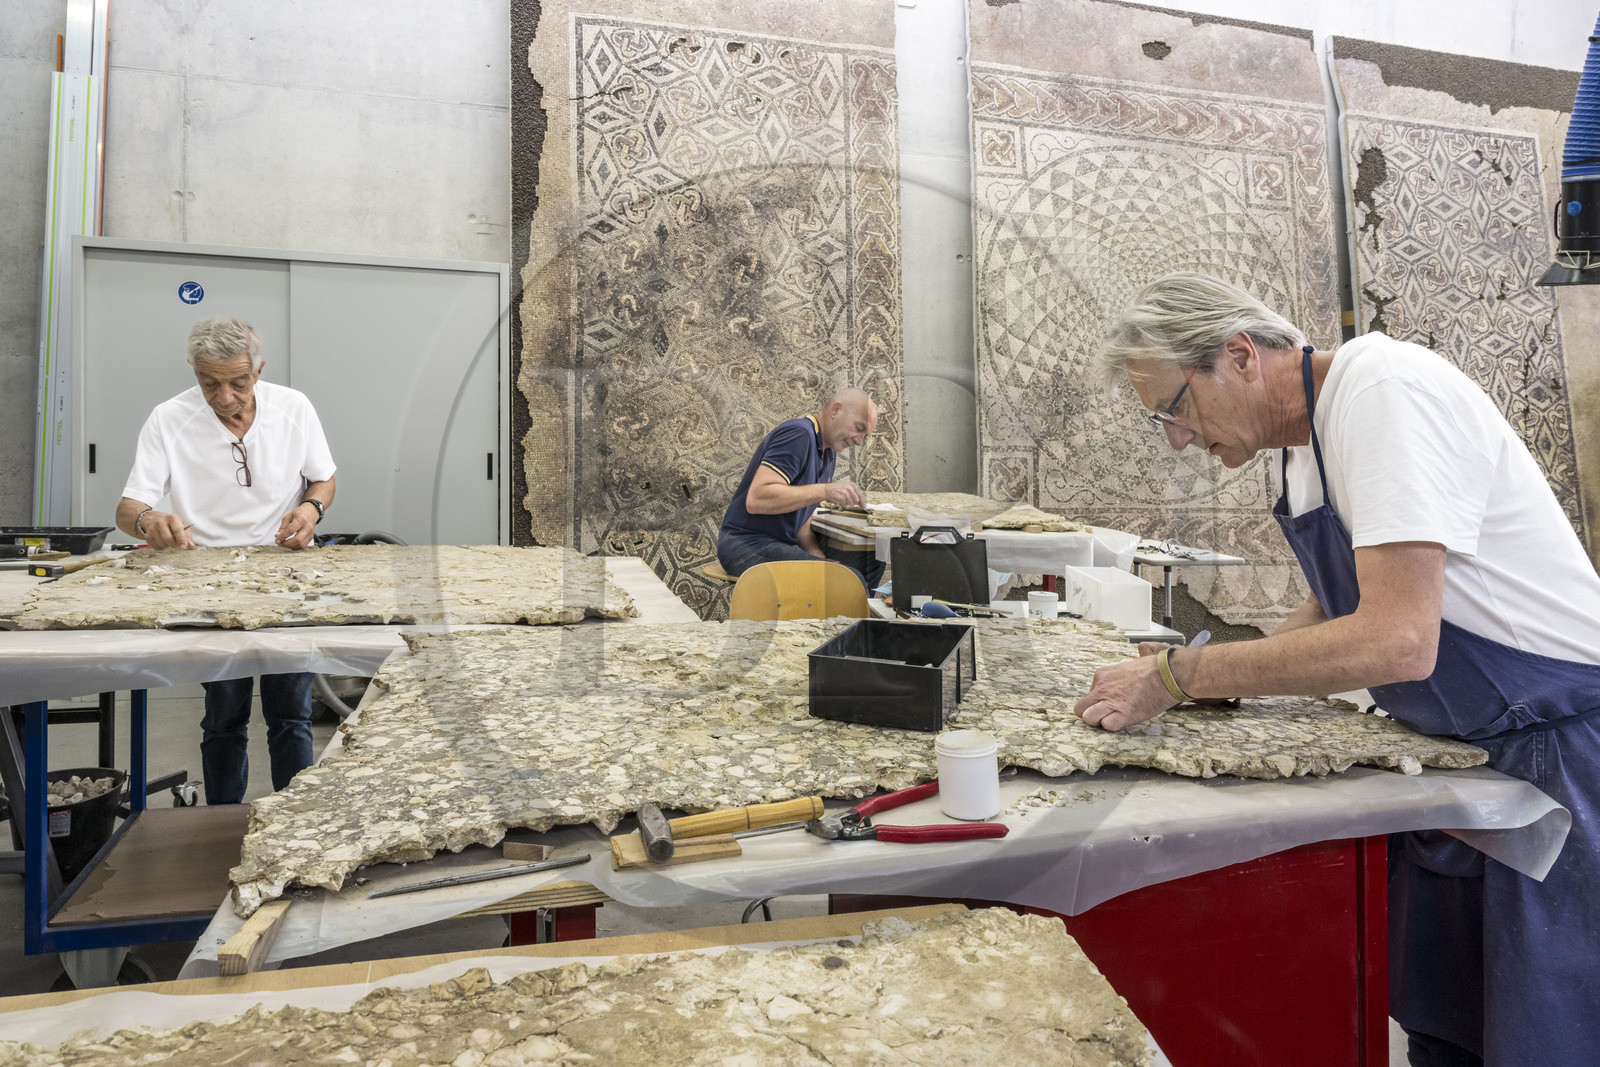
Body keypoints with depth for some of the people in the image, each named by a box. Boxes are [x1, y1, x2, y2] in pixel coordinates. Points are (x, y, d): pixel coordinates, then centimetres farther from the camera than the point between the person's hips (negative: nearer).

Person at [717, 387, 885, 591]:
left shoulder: (828, 453, 17)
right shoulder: (798, 434, -15)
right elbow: (756, 499, -27)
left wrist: (816, 553, -2)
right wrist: (824, 491, -28)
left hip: (783, 544, 10)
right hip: (748, 545, -10)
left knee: (871, 561, 5)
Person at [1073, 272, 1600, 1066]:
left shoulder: (1384, 389, -22)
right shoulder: (1302, 435, 6)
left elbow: (1397, 640, -31)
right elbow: (1334, 608, 18)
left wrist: (1177, 678, -24)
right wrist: (1223, 669, 0)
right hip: (1458, 753, 8)